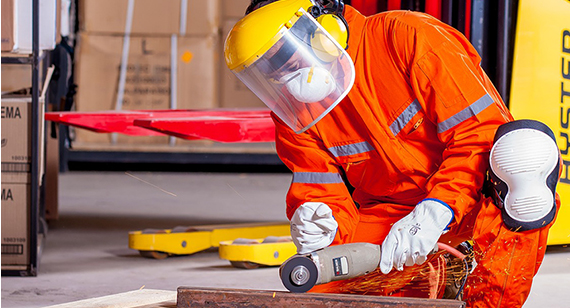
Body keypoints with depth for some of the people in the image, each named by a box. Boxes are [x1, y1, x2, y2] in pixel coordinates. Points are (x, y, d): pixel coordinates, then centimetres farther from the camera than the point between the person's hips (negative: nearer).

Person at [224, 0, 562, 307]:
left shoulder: (407, 36, -19)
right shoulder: (293, 115, -2)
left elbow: (481, 128, -22)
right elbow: (323, 194, -3)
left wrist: (436, 210, -33)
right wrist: (324, 226, -29)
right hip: (388, 215, 4)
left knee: (527, 145, -36)